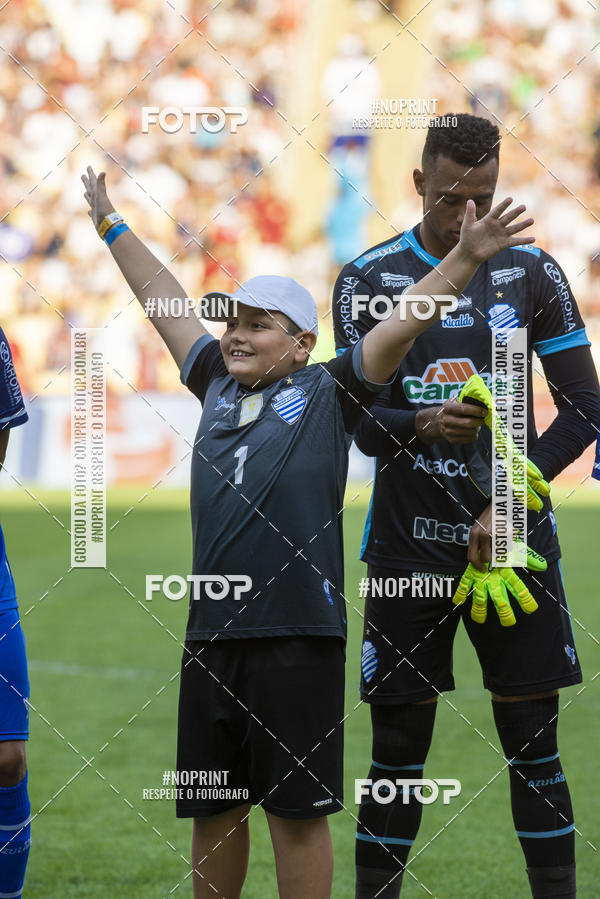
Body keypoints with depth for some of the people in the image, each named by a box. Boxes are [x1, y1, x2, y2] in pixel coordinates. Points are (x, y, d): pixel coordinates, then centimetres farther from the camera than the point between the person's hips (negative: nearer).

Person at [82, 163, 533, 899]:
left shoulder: (325, 395, 1)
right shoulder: (218, 387, 14)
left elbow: (404, 323, -7)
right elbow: (165, 302, 25)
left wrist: (466, 257, -18)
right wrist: (111, 227, 35)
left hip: (298, 636, -5)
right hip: (211, 634, 5)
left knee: (295, 808, 1)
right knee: (212, 808, 11)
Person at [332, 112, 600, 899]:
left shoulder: (532, 274, 3)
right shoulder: (367, 280, 1)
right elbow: (359, 421, -3)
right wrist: (423, 426, -26)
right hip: (408, 547, 0)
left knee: (534, 743, 1)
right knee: (398, 750, 2)